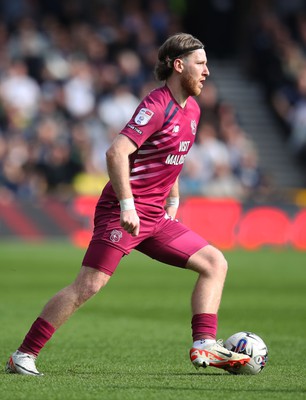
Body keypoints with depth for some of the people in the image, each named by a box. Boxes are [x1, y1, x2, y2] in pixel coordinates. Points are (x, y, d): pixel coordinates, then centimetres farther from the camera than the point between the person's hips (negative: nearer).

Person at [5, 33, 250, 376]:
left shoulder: (191, 110, 13)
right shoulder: (156, 106, -15)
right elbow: (116, 153, -25)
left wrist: (173, 200, 23)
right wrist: (127, 205, -29)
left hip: (156, 218, 9)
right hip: (124, 213, -9)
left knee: (215, 263, 2)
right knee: (88, 285, -13)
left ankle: (204, 346, -3)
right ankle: (23, 355, -7)